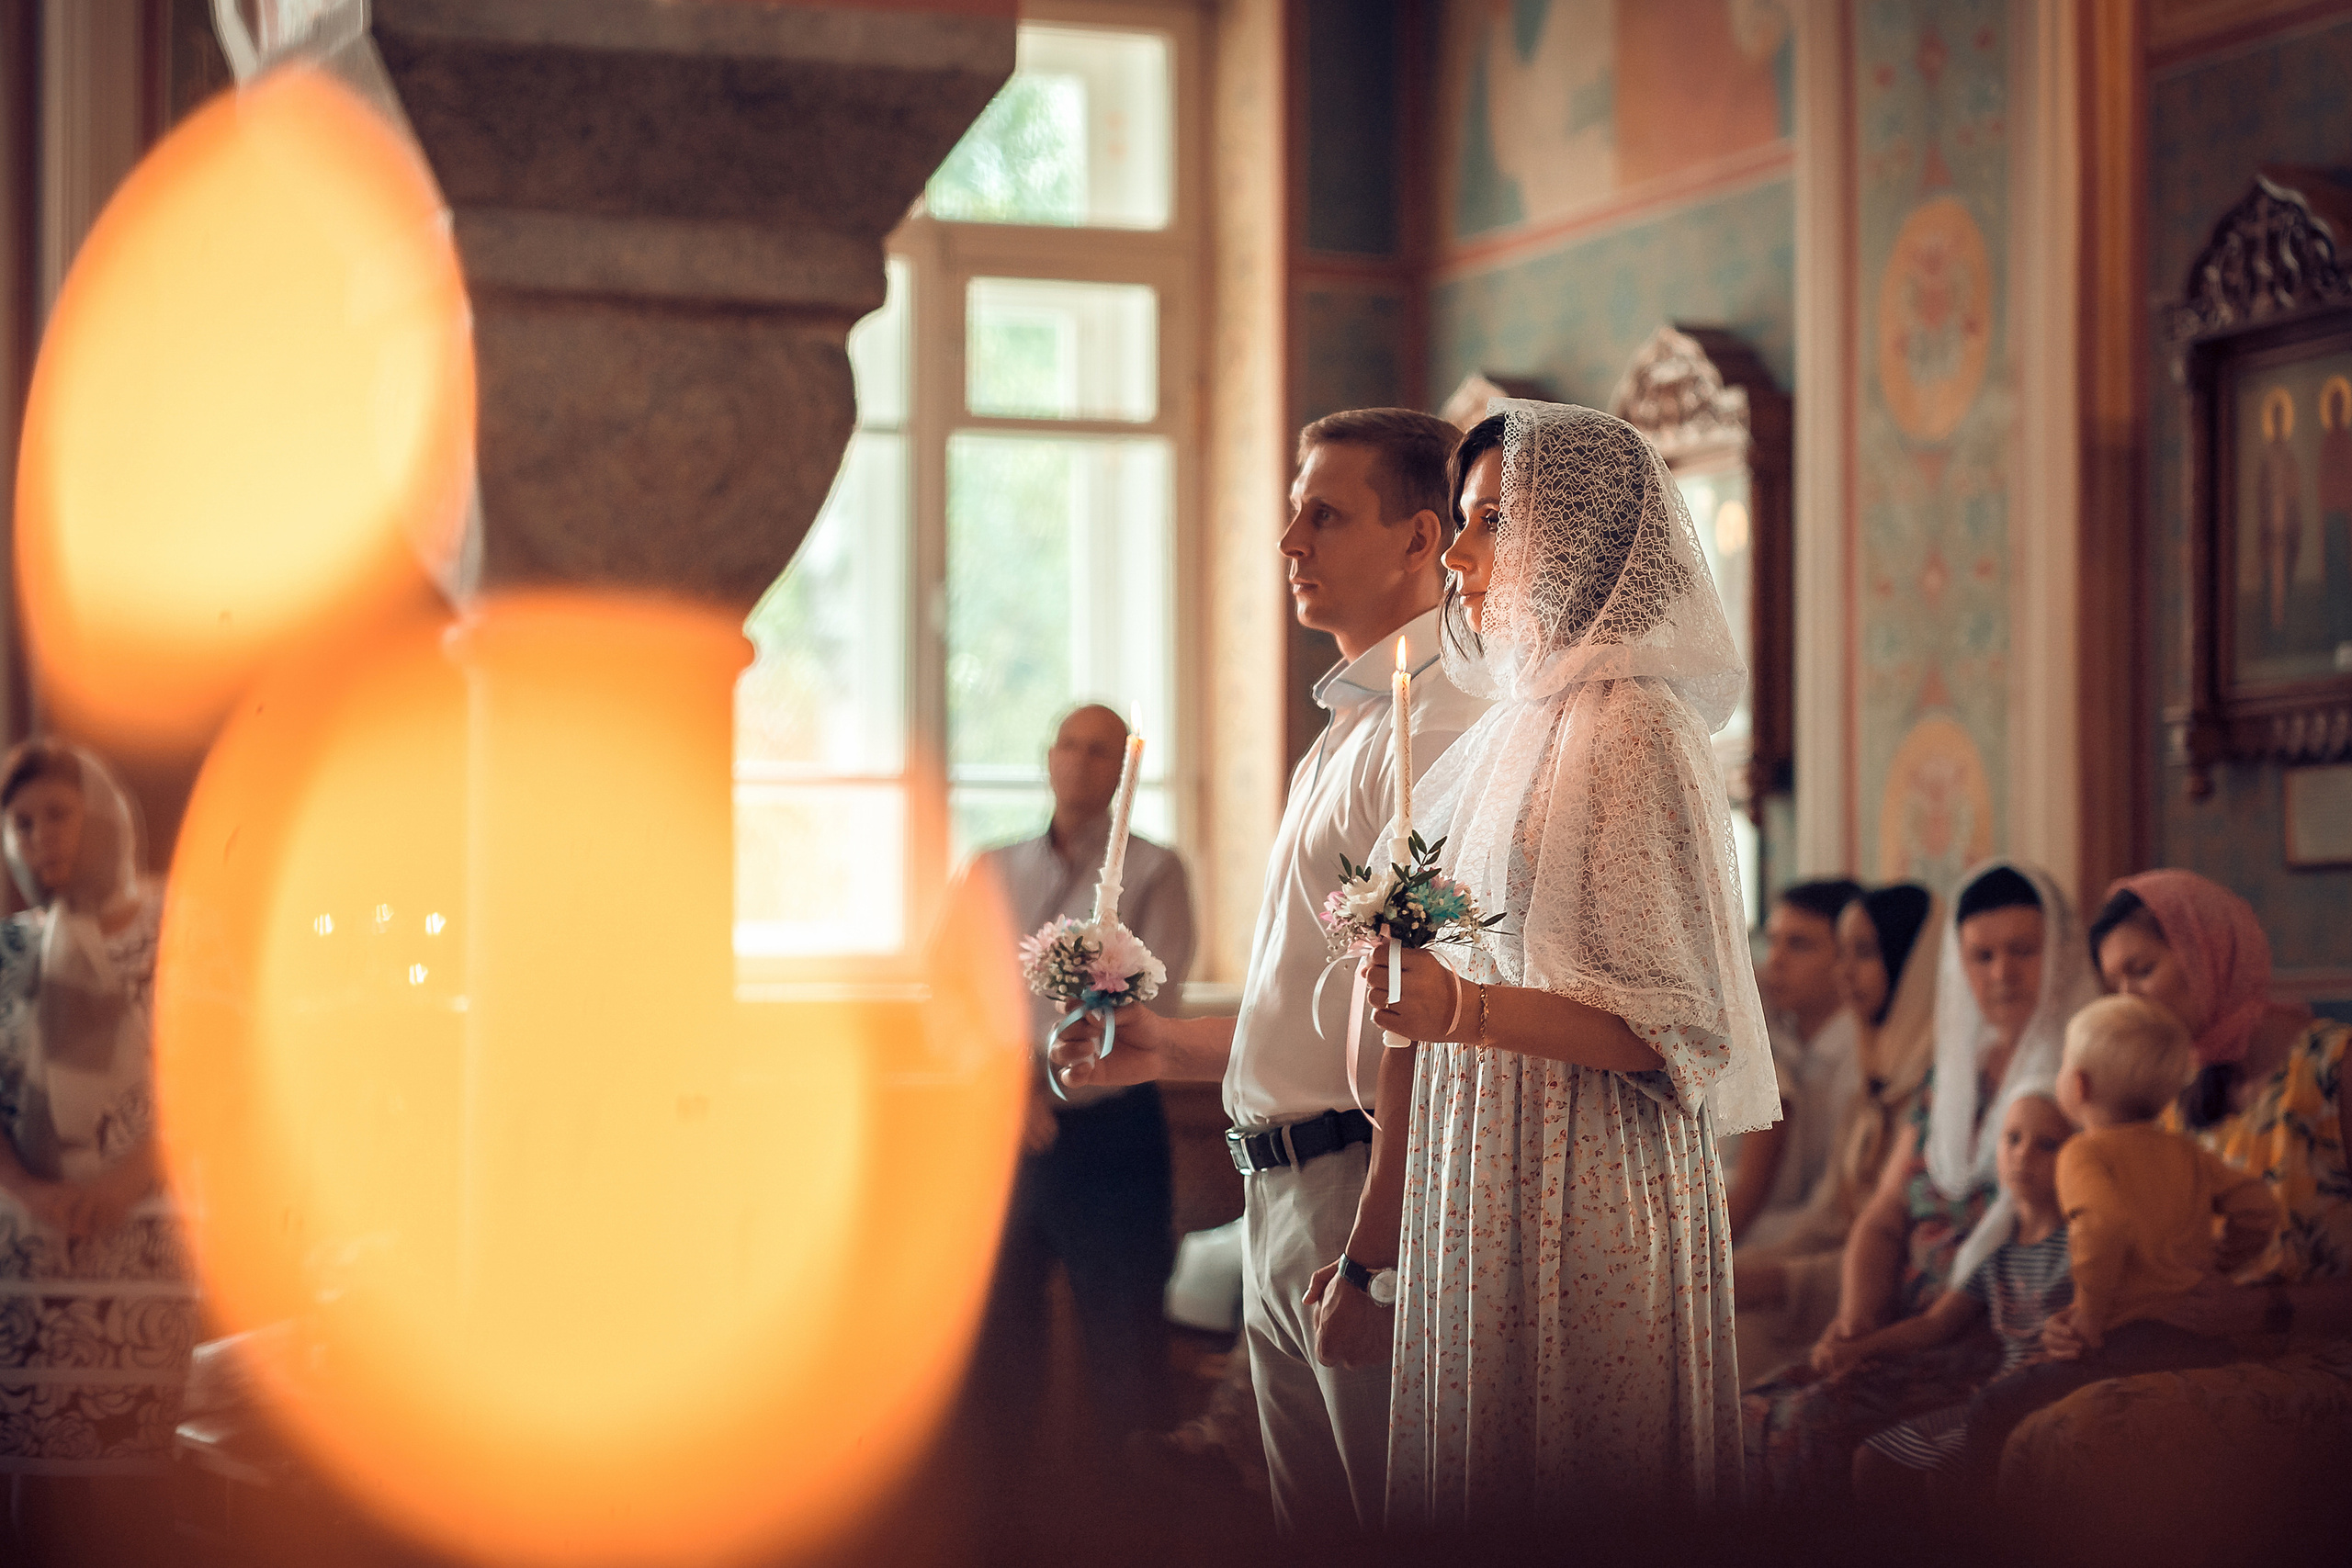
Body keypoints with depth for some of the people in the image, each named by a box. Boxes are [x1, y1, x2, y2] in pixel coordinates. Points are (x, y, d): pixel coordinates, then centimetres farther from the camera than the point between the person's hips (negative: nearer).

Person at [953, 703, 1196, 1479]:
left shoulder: (1152, 872, 3)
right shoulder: (991, 872, 13)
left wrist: (1045, 1076, -19)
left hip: (1110, 1125, -3)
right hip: (1002, 1128, 3)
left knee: (1123, 1336, -3)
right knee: (999, 1333, 6)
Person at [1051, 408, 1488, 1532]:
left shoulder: (1434, 732, -16)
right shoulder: (1349, 732, 17)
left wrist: (1369, 1258, -26)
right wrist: (1169, 1048, 20)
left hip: (1369, 1196, -10)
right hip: (1284, 1189, 10)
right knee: (1312, 1532, 16)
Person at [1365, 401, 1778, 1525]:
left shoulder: (1629, 728, -12)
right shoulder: (1517, 726, 13)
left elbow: (1678, 1023, -16)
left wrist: (1471, 1012, -26)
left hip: (1587, 1206, -8)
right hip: (1485, 1197, 8)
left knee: (1566, 1487, -2)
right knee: (1475, 1476, 11)